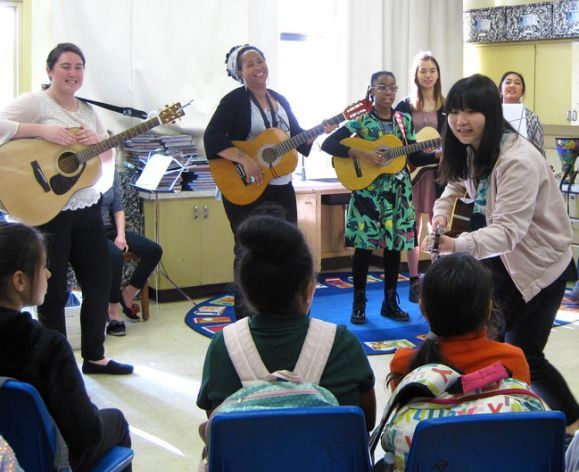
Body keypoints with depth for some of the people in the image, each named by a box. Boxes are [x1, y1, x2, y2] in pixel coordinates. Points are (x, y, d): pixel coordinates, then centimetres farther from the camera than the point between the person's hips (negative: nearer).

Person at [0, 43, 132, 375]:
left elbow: (109, 155, 15)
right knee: (54, 292, 2)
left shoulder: (88, 110, 14)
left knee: (100, 282, 13)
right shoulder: (34, 102, -6)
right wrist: (43, 131, -27)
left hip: (88, 207, 7)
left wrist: (97, 141, -7)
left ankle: (94, 356, 28)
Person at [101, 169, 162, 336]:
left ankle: (127, 296, 5)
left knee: (154, 250, -10)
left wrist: (121, 235, -3)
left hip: (110, 229, 7)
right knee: (116, 255, -35)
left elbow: (118, 209, 10)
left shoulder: (112, 172, 8)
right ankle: (114, 312, -21)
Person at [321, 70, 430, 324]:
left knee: (394, 246, 7)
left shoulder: (404, 120, 7)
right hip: (367, 191, -4)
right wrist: (360, 153, -21)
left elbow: (414, 155, 10)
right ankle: (359, 303, 11)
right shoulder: (360, 120, -6)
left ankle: (390, 302, 19)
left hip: (398, 191, 4)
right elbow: (327, 144, -13)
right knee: (364, 245, -2)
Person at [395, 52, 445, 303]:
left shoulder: (447, 106, 5)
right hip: (412, 172, 0)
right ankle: (414, 281, 12)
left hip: (439, 173, 0)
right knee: (413, 227, 4)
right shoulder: (404, 106, 3)